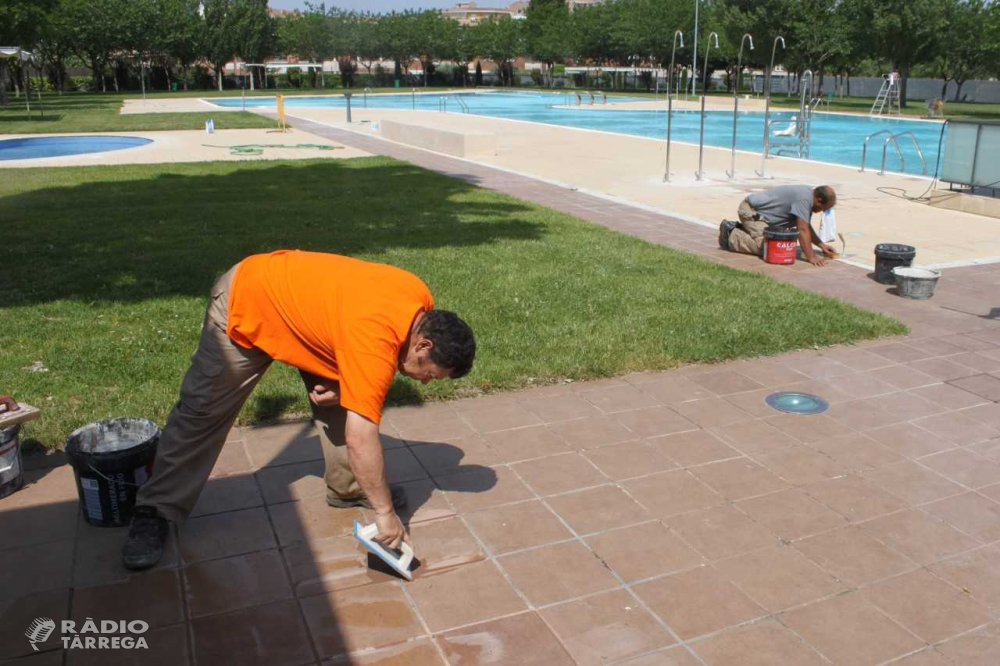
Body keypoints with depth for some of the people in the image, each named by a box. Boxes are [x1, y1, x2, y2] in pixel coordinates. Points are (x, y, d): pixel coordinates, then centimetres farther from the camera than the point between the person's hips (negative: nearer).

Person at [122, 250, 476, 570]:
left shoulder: (422, 301, -14)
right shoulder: (375, 341, -39)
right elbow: (360, 436, -38)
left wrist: (343, 385, -12)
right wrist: (385, 512, -30)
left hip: (299, 300, 8)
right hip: (245, 304, -8)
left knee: (339, 403, 3)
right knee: (202, 412, -2)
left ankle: (347, 488, 18)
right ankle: (154, 511, 11)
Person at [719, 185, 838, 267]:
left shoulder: (808, 196, 5)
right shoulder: (804, 198, -25)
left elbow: (806, 227, 15)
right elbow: (803, 230, -28)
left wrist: (821, 245, 9)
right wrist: (811, 257, -26)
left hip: (758, 211, 10)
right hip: (750, 210, -10)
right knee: (764, 246, -22)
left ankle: (737, 228, 22)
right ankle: (730, 234, -7)